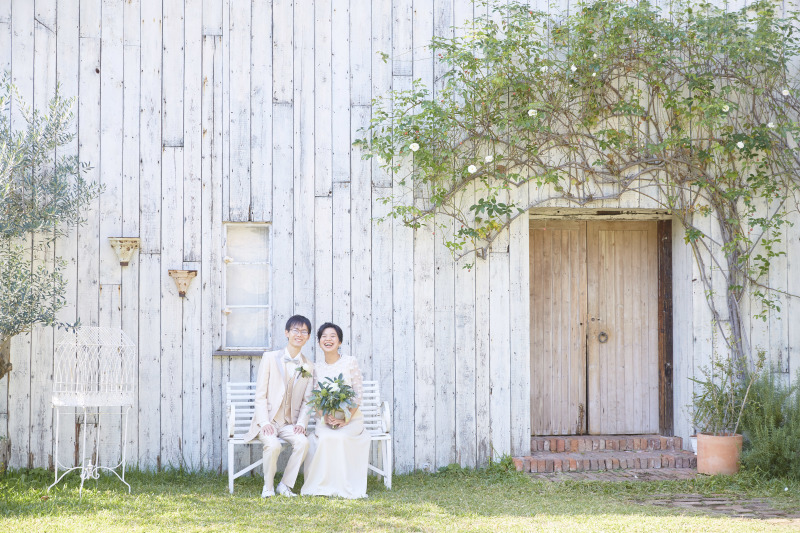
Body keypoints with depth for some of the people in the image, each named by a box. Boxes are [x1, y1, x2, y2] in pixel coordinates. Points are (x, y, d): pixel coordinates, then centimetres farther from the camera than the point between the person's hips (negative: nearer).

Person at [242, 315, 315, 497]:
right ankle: (268, 487, -10)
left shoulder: (309, 367, 10)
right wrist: (265, 422, -15)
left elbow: (306, 400, 9)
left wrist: (301, 423, -8)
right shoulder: (270, 358, 0)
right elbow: (260, 395, -3)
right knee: (273, 445, -33)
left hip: (290, 423, 3)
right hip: (267, 420, -3)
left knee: (303, 442, -28)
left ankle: (285, 485, -12)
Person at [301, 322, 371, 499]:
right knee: (325, 438, -32)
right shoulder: (317, 367, 7)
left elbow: (358, 393, -5)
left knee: (341, 437, -34)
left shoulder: (350, 362, -2)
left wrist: (346, 419, -16)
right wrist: (326, 417, -15)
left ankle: (344, 487, -21)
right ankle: (324, 485, -21)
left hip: (350, 418, -2)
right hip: (325, 419, 2)